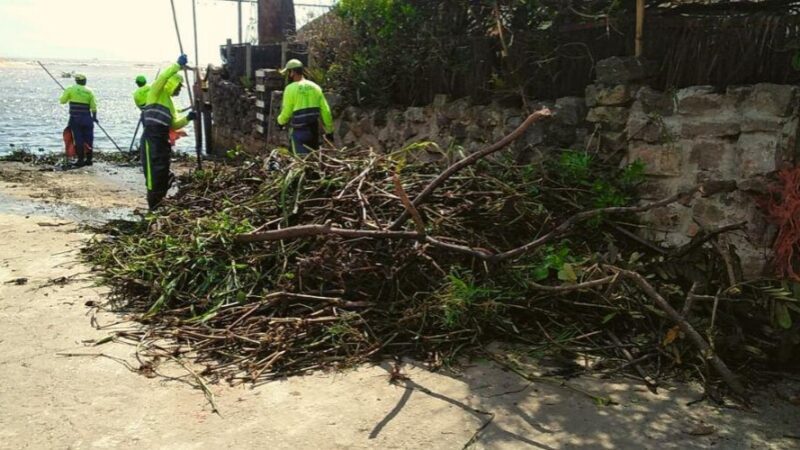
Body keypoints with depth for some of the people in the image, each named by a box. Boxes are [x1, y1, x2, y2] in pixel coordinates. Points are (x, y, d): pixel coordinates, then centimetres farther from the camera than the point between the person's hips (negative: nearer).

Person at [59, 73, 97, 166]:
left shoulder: (71, 89, -1)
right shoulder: (89, 92, 5)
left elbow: (62, 101, 3)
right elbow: (93, 107, 4)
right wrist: (94, 117, 17)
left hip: (75, 118, -2)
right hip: (87, 119, 2)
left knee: (78, 140, -2)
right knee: (88, 139, 9)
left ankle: (81, 160, -3)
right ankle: (89, 159, 13)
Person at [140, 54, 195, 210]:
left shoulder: (169, 101, 24)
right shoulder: (156, 92, 1)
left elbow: (174, 124, 20)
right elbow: (163, 77, -19)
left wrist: (187, 118, 6)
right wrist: (178, 65, -22)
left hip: (162, 139, 9)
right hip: (151, 138, -9)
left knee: (164, 173, 12)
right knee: (154, 172, -9)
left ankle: (159, 203, 22)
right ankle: (153, 206, -5)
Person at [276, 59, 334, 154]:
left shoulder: (291, 88, -8)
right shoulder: (315, 87, 6)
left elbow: (286, 113, -7)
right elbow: (325, 111, 3)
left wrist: (280, 121, 15)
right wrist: (329, 130, 10)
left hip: (298, 131, -5)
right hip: (314, 130, 5)